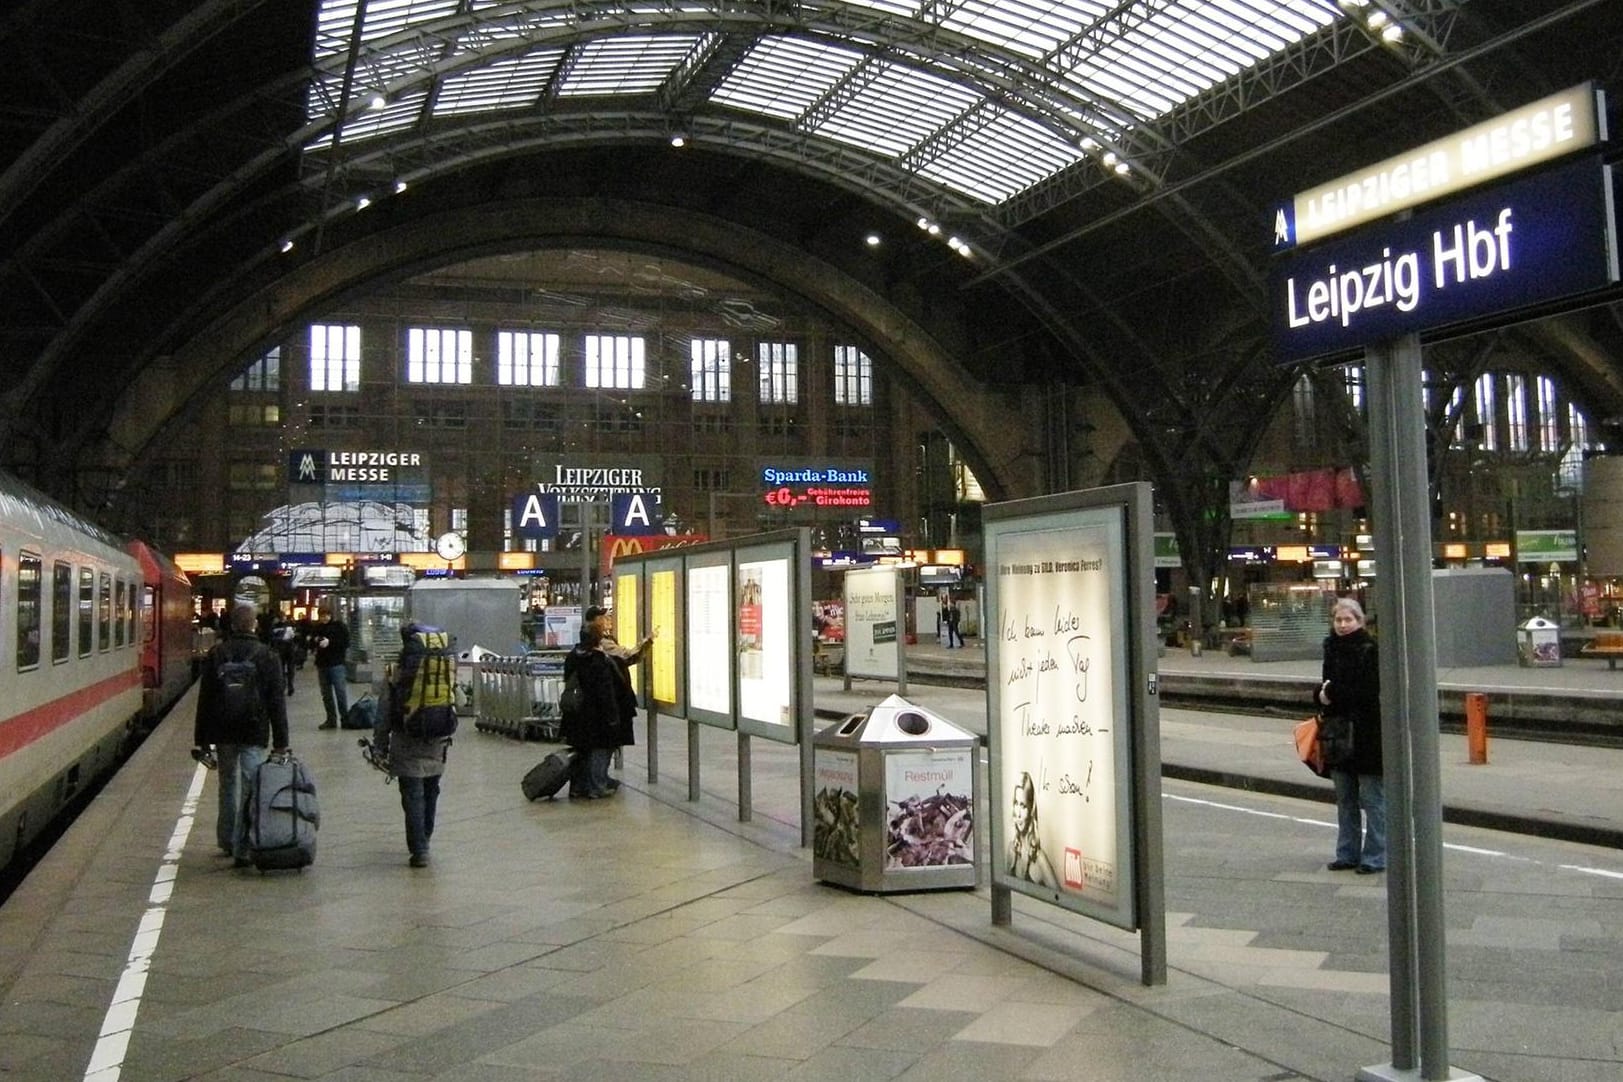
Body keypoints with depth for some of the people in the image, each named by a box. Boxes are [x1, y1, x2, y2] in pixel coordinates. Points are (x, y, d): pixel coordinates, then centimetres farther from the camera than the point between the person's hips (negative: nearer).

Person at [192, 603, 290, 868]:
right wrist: (281, 742, 0)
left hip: (222, 732, 3)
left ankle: (227, 841, 29)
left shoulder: (215, 654, 2)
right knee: (250, 788, -2)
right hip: (254, 733, -3)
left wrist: (200, 740, 7)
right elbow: (277, 702, -3)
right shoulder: (267, 656, -3)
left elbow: (204, 699, 3)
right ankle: (242, 849, -6)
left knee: (228, 784, 18)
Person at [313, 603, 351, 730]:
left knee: (341, 693, -6)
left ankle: (345, 718, 2)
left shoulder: (340, 626, -4)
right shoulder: (319, 627, 10)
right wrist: (315, 641, -3)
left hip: (337, 664, -5)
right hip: (322, 663, 6)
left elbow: (346, 643, -11)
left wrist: (330, 642, -18)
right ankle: (331, 719, 15)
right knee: (326, 694, 9)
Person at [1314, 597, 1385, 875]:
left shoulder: (1370, 650, -12)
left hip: (1367, 735, -7)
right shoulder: (1331, 648, 9)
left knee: (1372, 799, 1)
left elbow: (1369, 692, -20)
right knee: (1345, 800, 15)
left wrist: (1333, 693, -14)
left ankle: (1374, 857, 9)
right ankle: (1347, 854, 24)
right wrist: (1321, 694, -6)